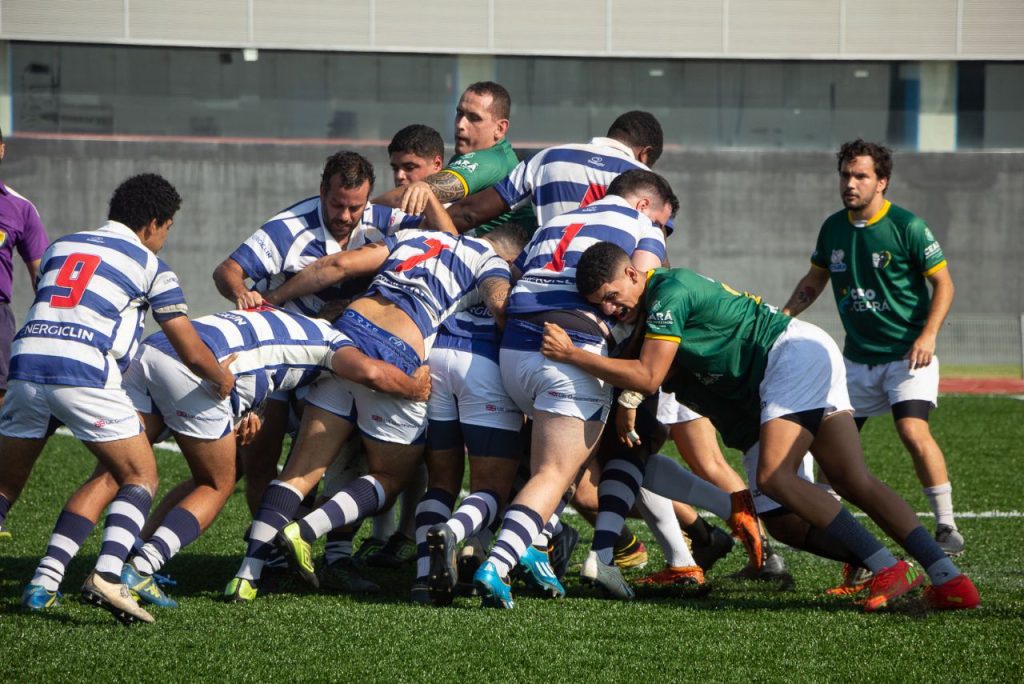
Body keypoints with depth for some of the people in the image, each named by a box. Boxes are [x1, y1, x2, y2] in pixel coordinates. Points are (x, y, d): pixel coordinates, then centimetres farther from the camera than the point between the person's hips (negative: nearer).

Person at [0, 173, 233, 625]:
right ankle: (106, 576, -13)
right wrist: (223, 382, 31)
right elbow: (192, 354, 10)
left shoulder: (60, 246, 24)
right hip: (85, 374, -4)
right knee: (140, 478, 7)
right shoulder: (149, 266, 11)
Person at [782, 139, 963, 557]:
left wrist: (928, 335, -19)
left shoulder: (907, 227, -11)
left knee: (914, 431, -23)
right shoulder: (833, 228, 5)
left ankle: (947, 529, -15)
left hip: (908, 354, -6)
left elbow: (943, 283, -8)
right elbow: (814, 280, 20)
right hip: (856, 357, 6)